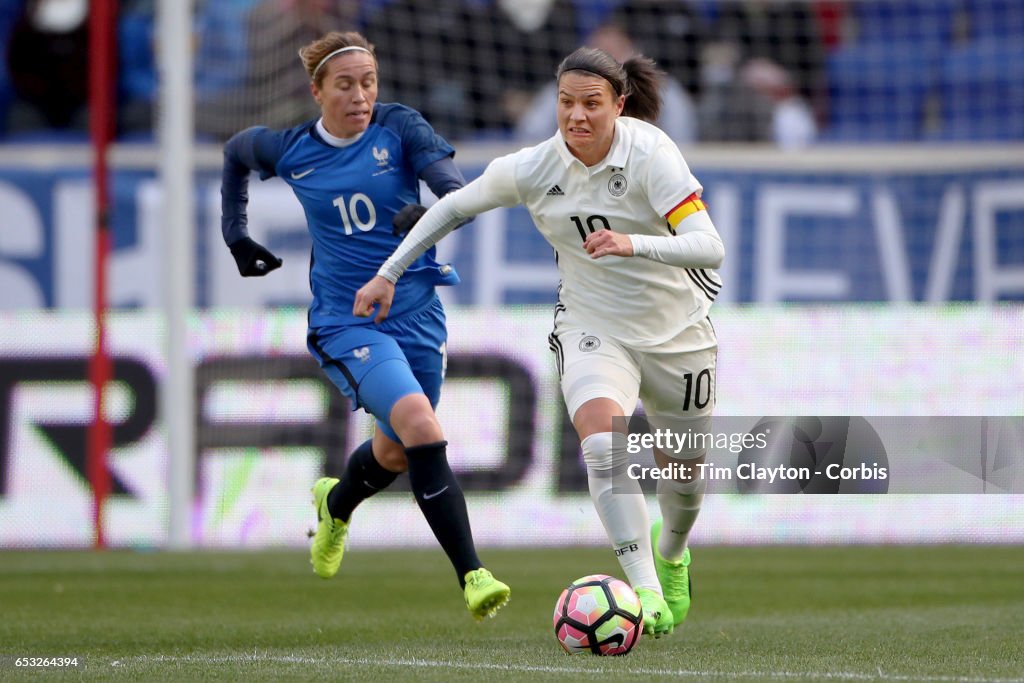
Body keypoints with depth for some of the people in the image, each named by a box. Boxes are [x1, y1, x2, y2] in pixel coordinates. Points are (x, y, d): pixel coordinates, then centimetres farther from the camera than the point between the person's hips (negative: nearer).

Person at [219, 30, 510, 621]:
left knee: (398, 451, 19)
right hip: (347, 323, -3)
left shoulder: (399, 127, -6)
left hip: (417, 313, 3)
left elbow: (455, 184, -19)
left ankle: (336, 503, 57)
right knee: (420, 425, -26)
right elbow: (235, 152, 19)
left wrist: (430, 211, -40)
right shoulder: (289, 150, -3)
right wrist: (237, 236, 19)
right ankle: (473, 576, -27)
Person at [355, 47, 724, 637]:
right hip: (593, 328, 0)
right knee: (603, 439, -29)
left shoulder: (650, 155, -24)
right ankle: (646, 592, -30)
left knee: (684, 467, 16)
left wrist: (632, 244, -48)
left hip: (677, 331, 0)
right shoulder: (534, 169, -14)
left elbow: (709, 248, -32)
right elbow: (454, 207, 4)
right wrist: (388, 273, 2)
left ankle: (671, 551, 52)